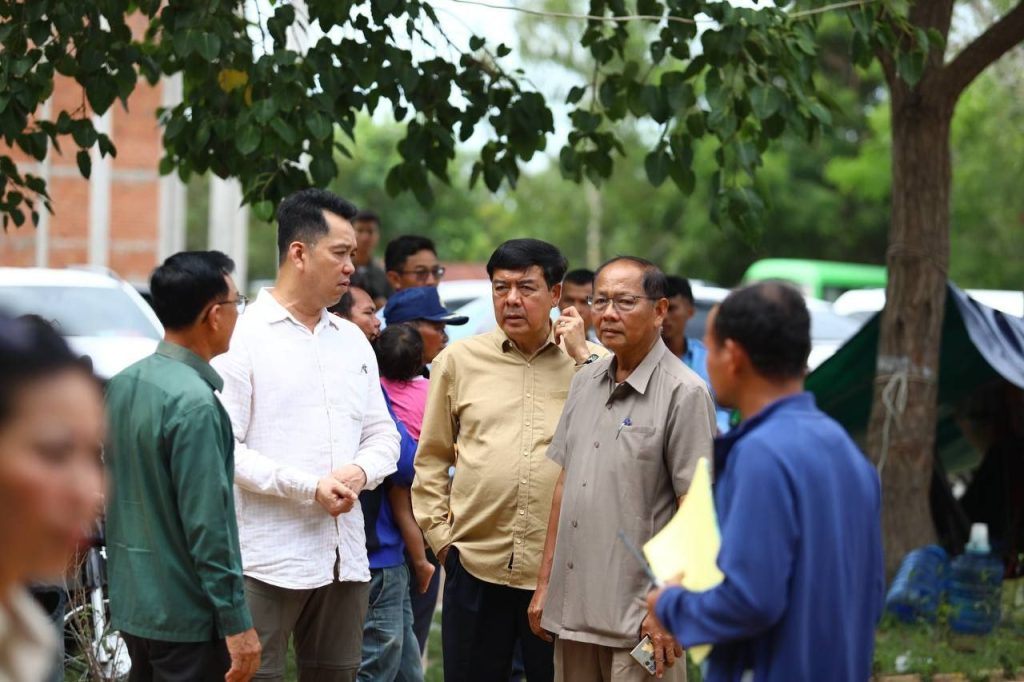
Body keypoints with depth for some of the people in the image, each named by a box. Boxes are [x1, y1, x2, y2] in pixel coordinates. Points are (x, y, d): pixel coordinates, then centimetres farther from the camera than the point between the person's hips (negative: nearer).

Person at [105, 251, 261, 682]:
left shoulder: (124, 384, 7)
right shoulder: (193, 402, -20)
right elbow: (206, 525, -22)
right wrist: (237, 623, -17)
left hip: (132, 604, 9)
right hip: (187, 617, -9)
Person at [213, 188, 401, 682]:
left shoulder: (353, 340, 16)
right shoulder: (244, 336, -6)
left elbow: (383, 435, 17)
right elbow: (223, 447, -13)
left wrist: (361, 471, -6)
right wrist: (308, 487, -17)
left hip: (345, 558, 7)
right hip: (268, 561, -6)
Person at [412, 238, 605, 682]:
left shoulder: (590, 362, 4)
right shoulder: (459, 360, 7)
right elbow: (431, 459, 12)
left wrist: (582, 357, -10)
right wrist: (440, 533, 4)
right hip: (475, 565, 1)